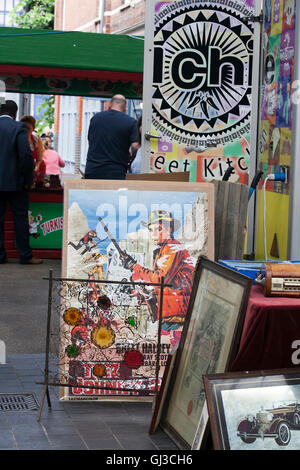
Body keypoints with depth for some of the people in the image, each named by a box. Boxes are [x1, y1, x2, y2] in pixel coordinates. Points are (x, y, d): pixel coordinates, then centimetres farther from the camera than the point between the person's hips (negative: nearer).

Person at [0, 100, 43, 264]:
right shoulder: (18, 128, -9)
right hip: (14, 182, -4)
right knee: (20, 218, 4)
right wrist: (28, 180, -6)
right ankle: (25, 255, 6)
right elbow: (26, 155, -16)